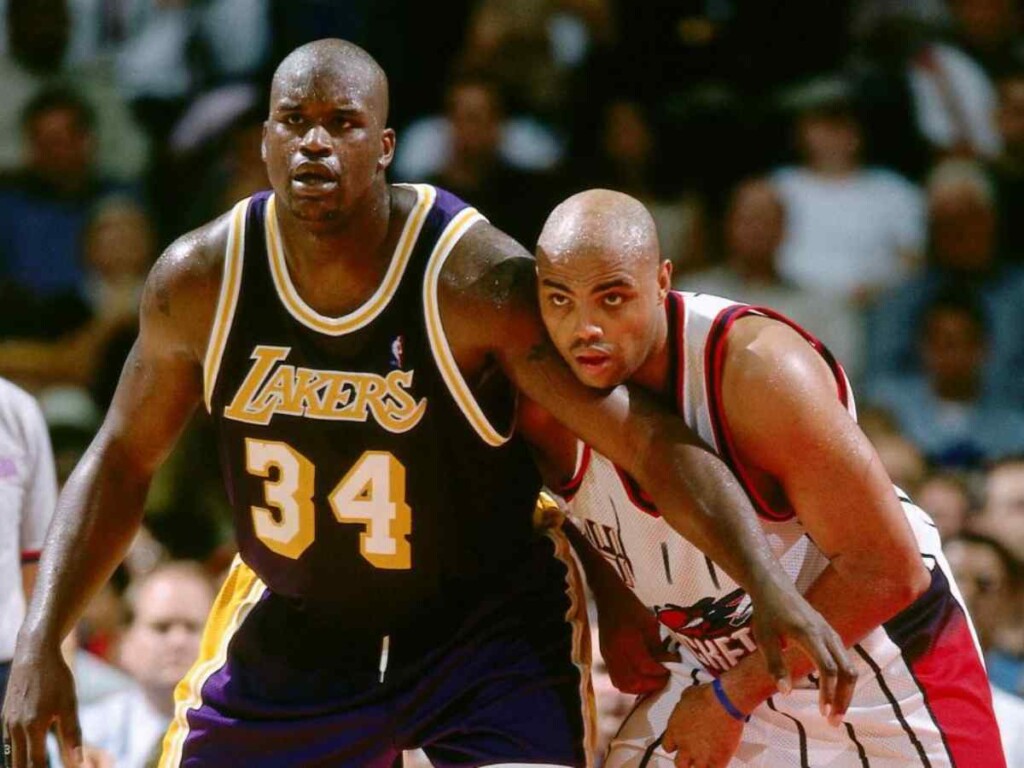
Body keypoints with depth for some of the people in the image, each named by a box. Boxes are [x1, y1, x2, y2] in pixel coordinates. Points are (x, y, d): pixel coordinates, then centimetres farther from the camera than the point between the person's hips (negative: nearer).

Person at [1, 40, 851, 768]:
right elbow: (122, 462, 4)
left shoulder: (479, 280, -23)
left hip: (486, 627, -4)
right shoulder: (198, 280, -12)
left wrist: (770, 587, -38)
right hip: (294, 631, 4)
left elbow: (652, 441, -25)